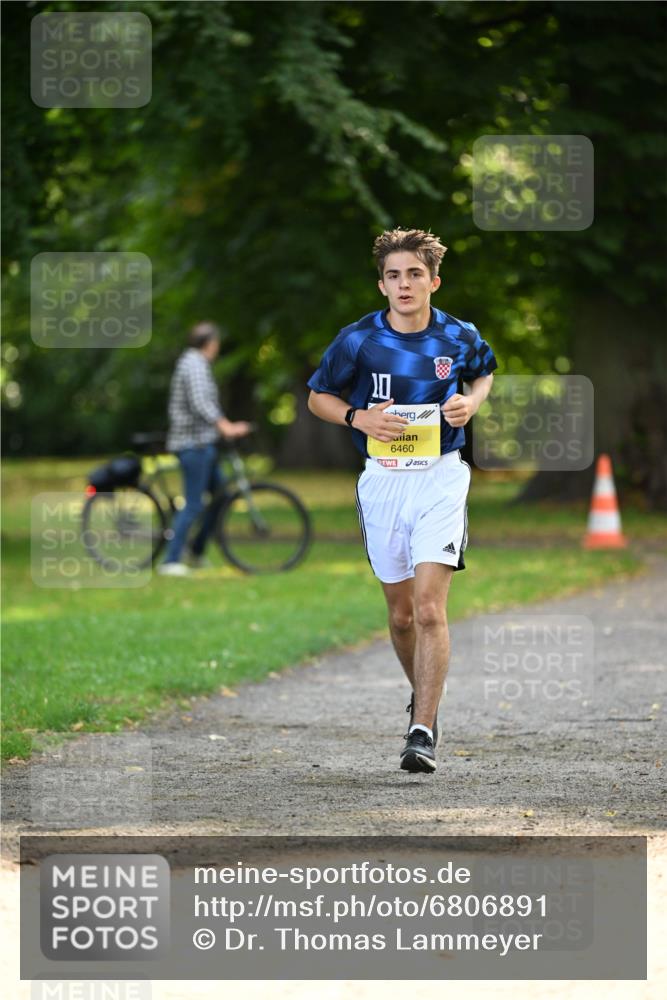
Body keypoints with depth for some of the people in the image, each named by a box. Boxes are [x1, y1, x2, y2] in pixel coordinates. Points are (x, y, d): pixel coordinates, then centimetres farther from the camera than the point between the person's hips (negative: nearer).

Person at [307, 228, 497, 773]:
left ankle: (424, 731, -16)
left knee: (429, 608, -16)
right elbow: (317, 397, 7)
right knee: (400, 613, 12)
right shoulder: (358, 339, -5)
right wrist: (358, 417, -11)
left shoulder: (460, 337, -2)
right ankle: (423, 696, 39)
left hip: (441, 477, -2)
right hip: (382, 479, 2)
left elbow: (485, 372, 20)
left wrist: (472, 402, -2)